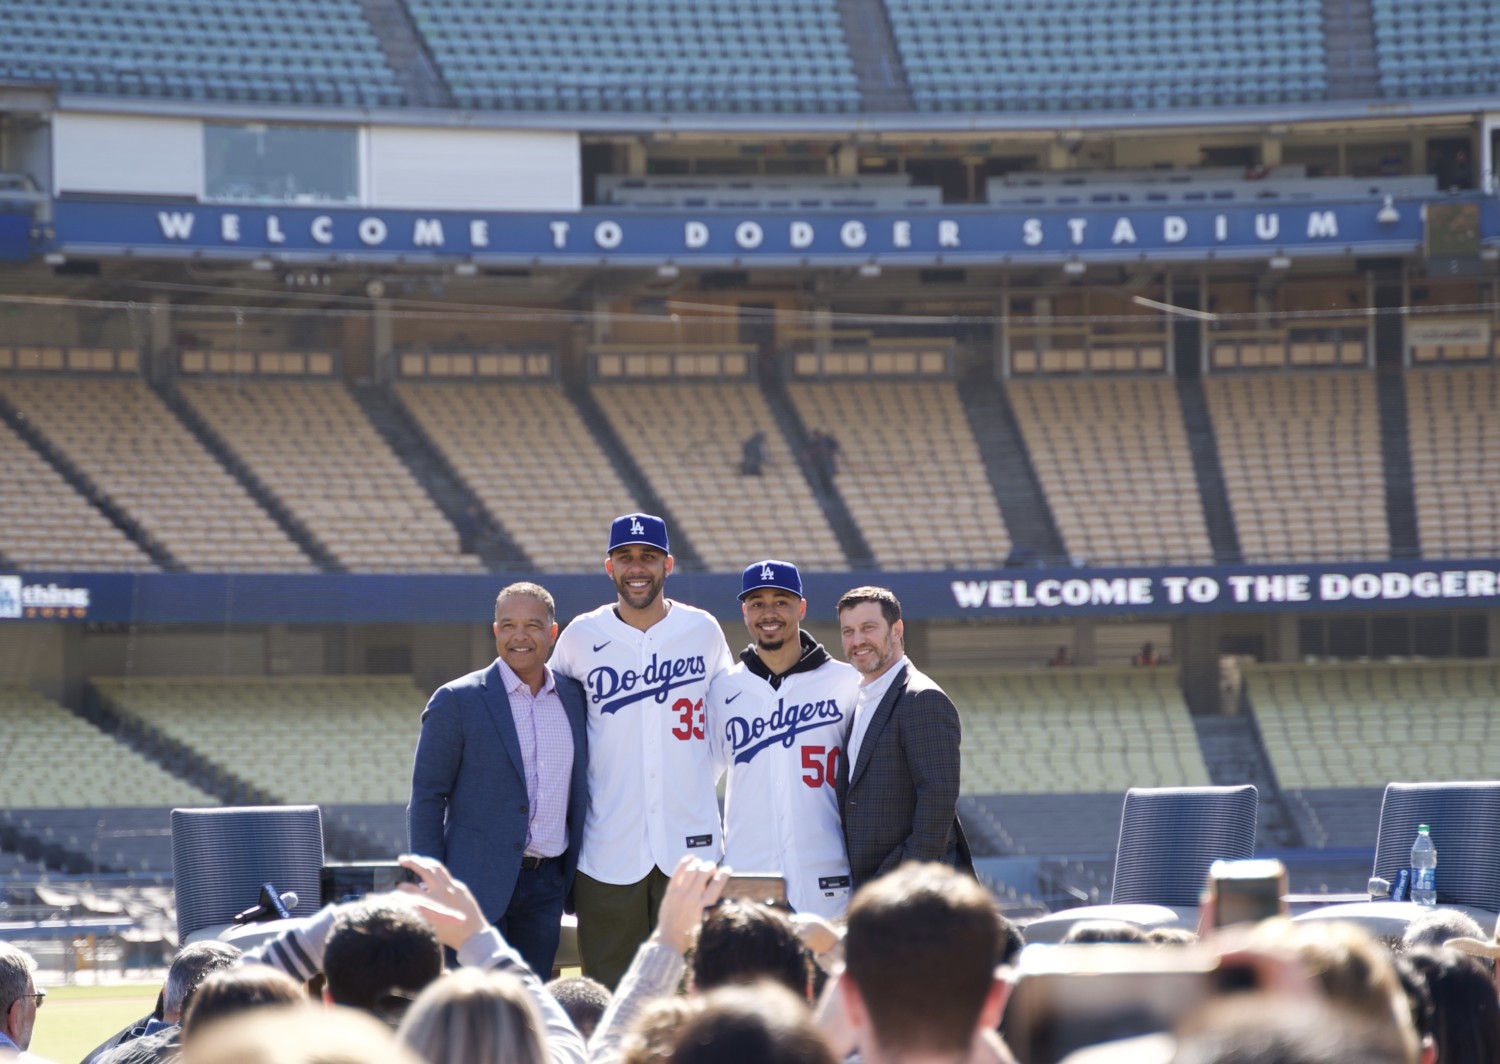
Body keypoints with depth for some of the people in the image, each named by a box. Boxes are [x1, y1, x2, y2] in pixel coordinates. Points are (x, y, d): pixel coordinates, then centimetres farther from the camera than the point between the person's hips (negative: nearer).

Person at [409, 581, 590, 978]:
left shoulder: (574, 697, 10)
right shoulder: (457, 700, -3)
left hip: (548, 884, 4)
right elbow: (427, 797, -3)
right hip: (480, 883, -4)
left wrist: (580, 881, 12)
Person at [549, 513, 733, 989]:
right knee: (607, 990, -1)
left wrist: (698, 776, 9)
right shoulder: (582, 636, 2)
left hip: (690, 841, 1)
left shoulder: (702, 631, 5)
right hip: (610, 846, 0)